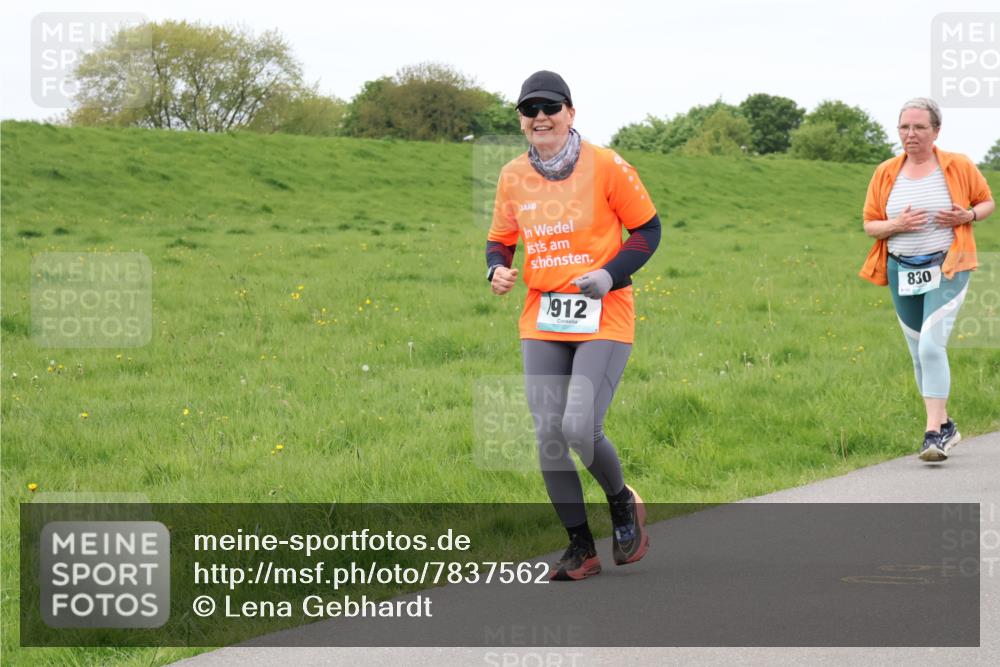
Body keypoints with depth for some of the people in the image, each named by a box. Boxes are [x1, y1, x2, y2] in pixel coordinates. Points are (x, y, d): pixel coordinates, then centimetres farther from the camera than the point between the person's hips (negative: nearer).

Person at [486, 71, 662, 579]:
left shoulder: (605, 167, -6)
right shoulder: (513, 176, 6)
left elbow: (647, 229, 0)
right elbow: (500, 239, 18)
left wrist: (610, 274, -14)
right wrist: (497, 270, -5)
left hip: (604, 318, -5)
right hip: (542, 322, 5)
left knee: (580, 429, -16)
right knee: (548, 436, 0)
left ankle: (622, 501, 16)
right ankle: (581, 548, 14)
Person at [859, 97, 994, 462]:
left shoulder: (959, 167, -2)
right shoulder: (885, 173, 4)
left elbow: (987, 202, 11)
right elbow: (870, 224, 8)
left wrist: (969, 215, -11)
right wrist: (897, 224, -14)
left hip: (946, 269, -4)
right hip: (902, 272, 4)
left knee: (931, 346, -19)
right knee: (919, 353, 10)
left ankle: (934, 433, -16)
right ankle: (946, 425, 25)